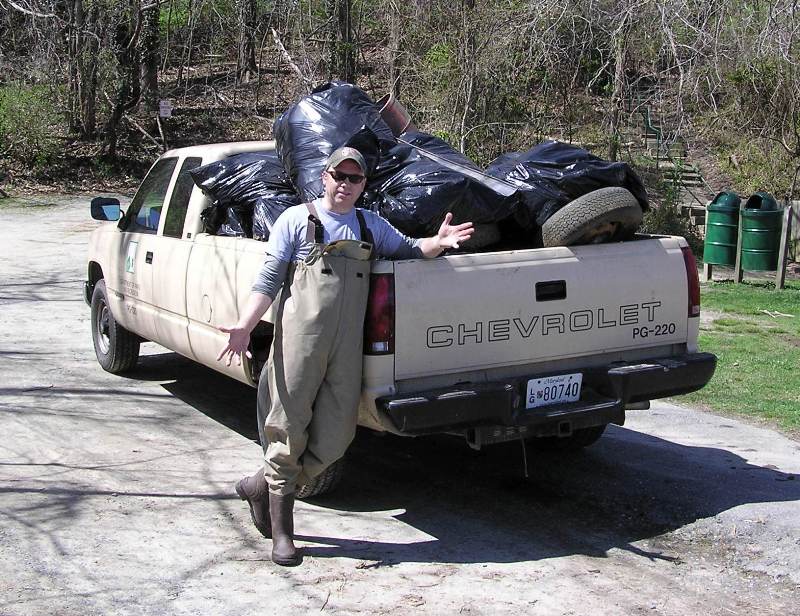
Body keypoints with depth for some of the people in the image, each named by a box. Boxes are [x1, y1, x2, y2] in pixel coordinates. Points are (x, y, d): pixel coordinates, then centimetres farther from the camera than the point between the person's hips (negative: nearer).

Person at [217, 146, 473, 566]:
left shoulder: (371, 225, 20)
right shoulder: (296, 219, 5)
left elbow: (406, 249, 23)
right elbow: (269, 280, 1)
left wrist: (438, 242, 1)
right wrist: (244, 326, -11)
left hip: (348, 345, 5)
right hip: (300, 338, -5)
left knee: (336, 435, 3)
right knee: (289, 428, 0)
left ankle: (262, 486, 23)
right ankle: (281, 529, 14)